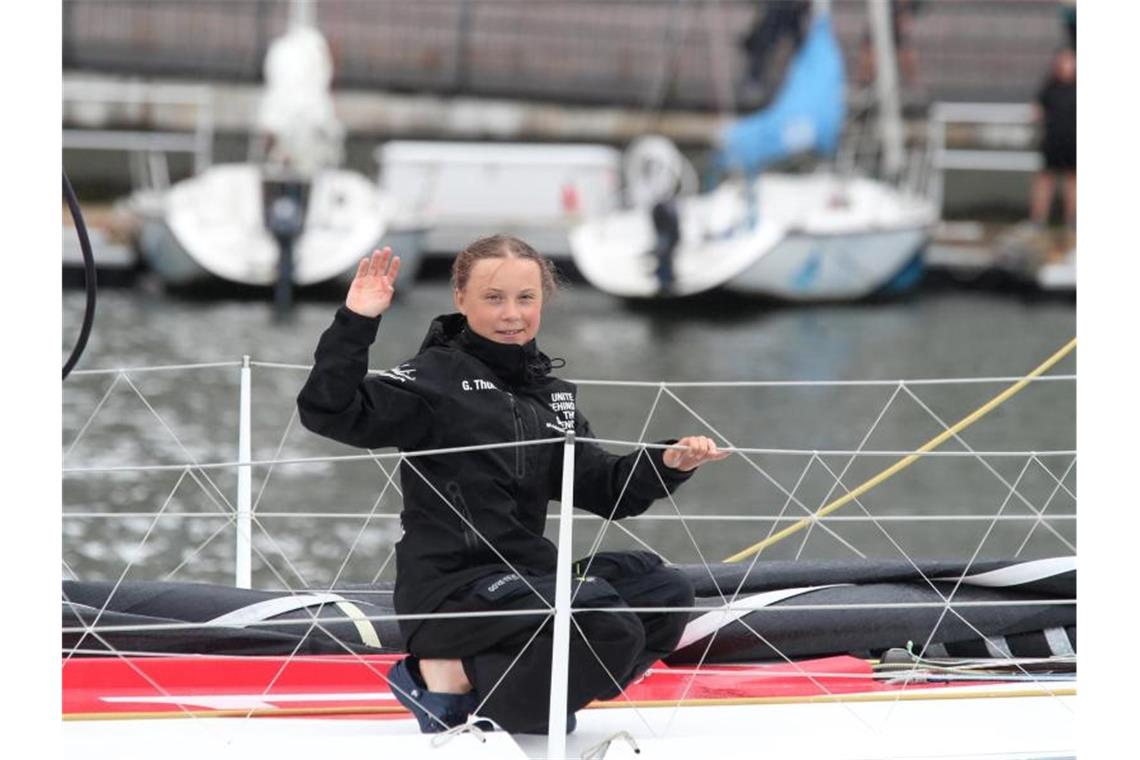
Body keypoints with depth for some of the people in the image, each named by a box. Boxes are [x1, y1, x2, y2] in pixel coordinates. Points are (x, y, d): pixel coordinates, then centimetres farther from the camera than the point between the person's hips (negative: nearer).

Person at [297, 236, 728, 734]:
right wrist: (355, 322, -28)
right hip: (450, 588, -8)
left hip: (524, 576, 8)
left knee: (664, 591, 3)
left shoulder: (551, 394, 16)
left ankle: (533, 684, -3)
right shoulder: (436, 377, -6)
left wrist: (669, 464, -3)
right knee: (610, 631, -25)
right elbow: (330, 413, -18)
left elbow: (604, 489, 13)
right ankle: (456, 678, -11)